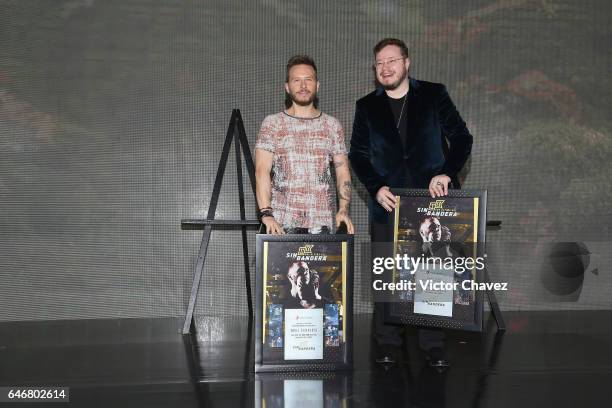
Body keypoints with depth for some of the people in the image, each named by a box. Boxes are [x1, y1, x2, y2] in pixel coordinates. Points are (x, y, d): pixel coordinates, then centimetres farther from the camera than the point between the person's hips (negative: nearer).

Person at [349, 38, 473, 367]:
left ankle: (433, 346, 11)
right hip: (387, 203, 1)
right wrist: (376, 188, -8)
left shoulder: (434, 95, 6)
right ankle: (388, 344, 13)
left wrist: (447, 173, -13)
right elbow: (357, 154, 8)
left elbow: (462, 138, 4)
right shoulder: (367, 107, 10)